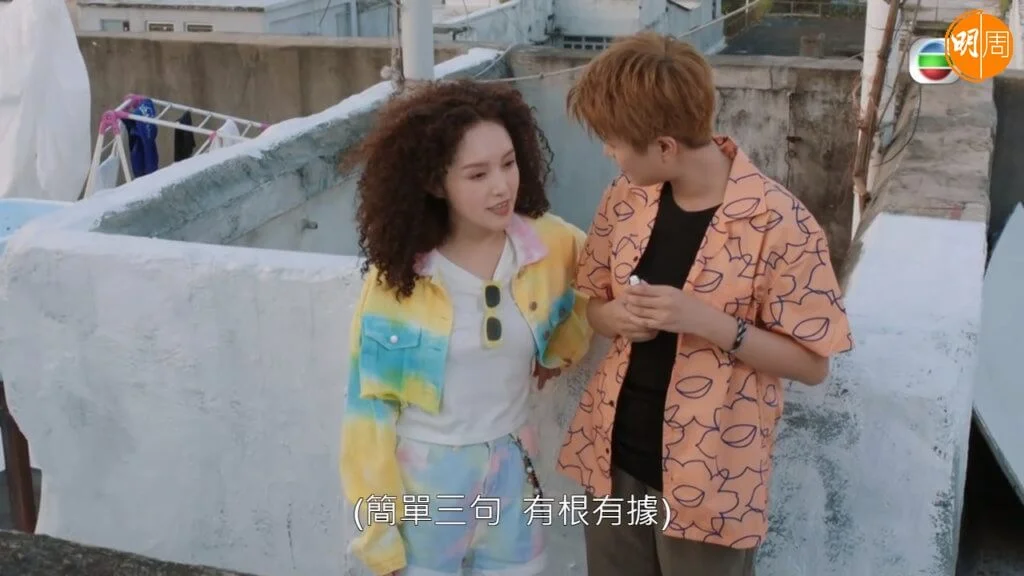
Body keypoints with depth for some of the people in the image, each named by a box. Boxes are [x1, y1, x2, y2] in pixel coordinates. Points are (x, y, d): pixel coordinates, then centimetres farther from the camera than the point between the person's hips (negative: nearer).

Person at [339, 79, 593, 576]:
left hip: (510, 471, 2)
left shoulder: (550, 245, -11)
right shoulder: (397, 271, -15)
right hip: (421, 478, -2)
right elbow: (371, 403, -10)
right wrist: (378, 524, -9)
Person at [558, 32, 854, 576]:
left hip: (708, 479, -5)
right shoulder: (625, 198, -3)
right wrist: (618, 316, -12)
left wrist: (708, 321, -26)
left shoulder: (780, 223, -19)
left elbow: (811, 362, -13)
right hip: (612, 458, 5)